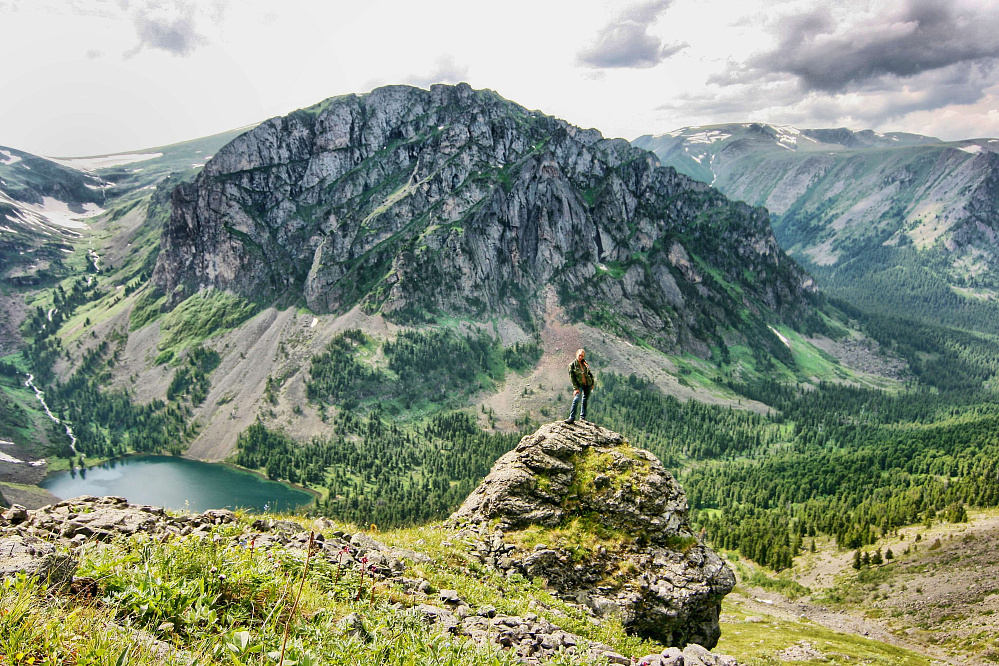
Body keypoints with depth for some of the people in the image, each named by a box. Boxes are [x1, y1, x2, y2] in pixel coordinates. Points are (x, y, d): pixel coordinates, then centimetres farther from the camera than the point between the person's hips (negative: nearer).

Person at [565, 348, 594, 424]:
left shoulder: (585, 363, 4)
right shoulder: (572, 365, -8)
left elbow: (589, 373, 15)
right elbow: (572, 377, -10)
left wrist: (592, 383, 13)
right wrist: (575, 388, -16)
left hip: (587, 384, 4)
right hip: (579, 385, -4)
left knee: (585, 400, 9)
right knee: (576, 399, -20)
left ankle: (582, 417, 19)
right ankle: (572, 418, -21)